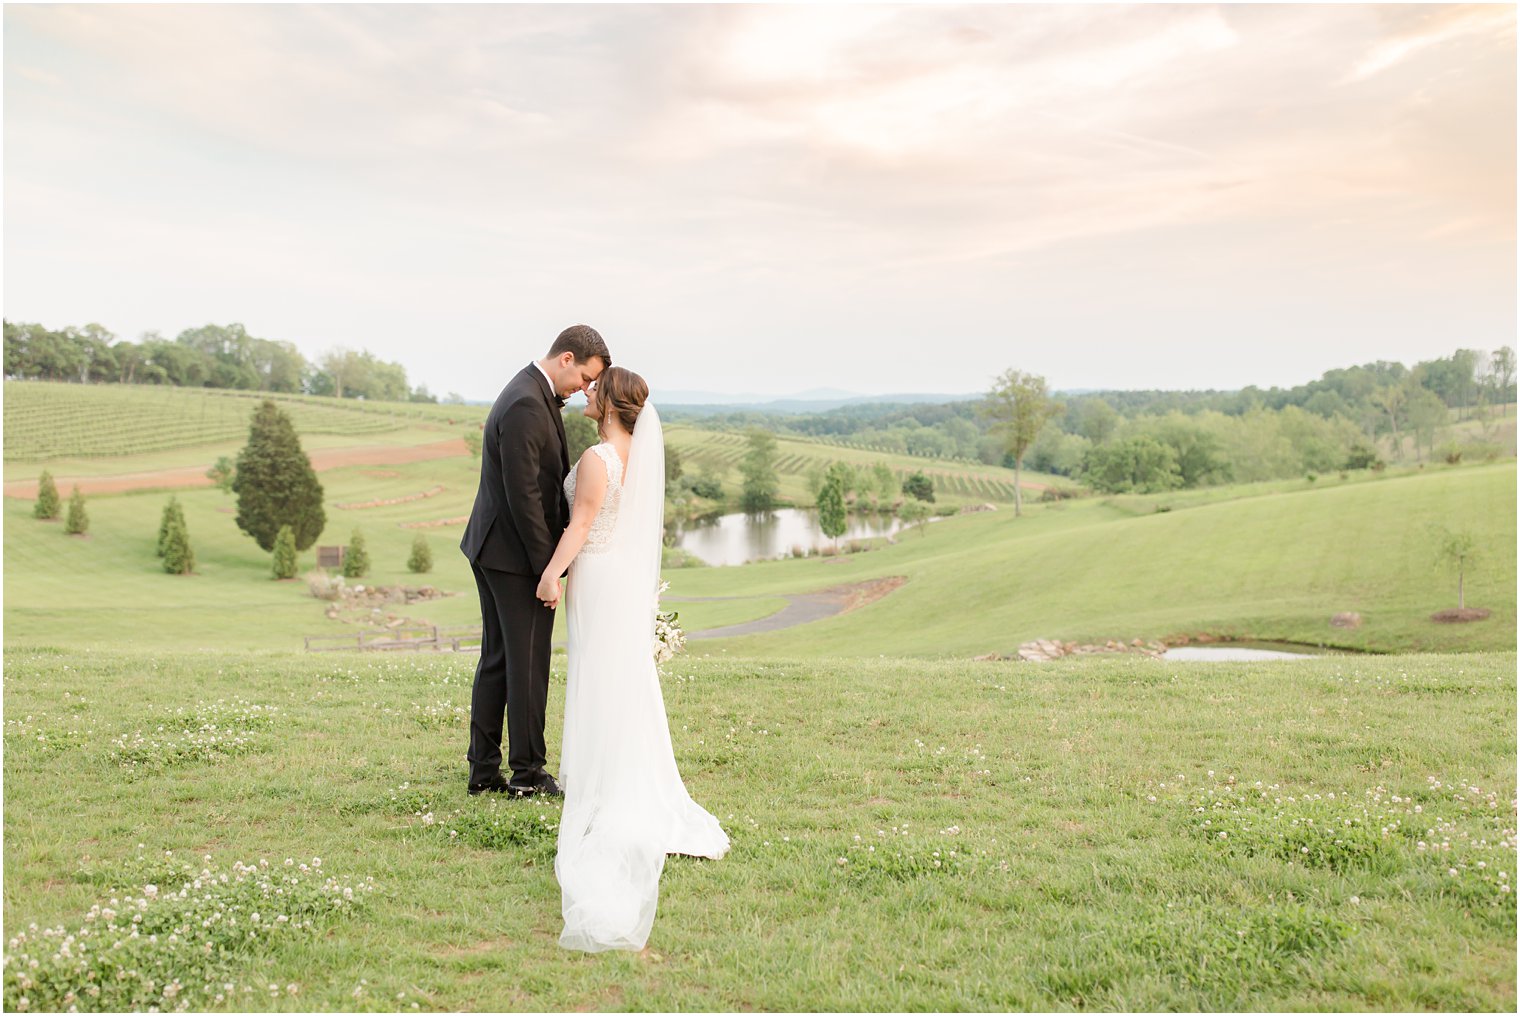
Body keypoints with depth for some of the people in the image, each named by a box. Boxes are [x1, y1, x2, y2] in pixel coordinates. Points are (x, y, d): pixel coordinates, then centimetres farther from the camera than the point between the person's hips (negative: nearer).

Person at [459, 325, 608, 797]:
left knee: (496, 659, 14)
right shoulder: (527, 407, -21)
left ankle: (484, 770, 21)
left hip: (491, 548, 10)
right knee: (528, 662, 1)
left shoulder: (534, 394, 12)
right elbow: (523, 497, -23)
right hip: (515, 553, -10)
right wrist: (549, 566, -18)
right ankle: (527, 772, 12)